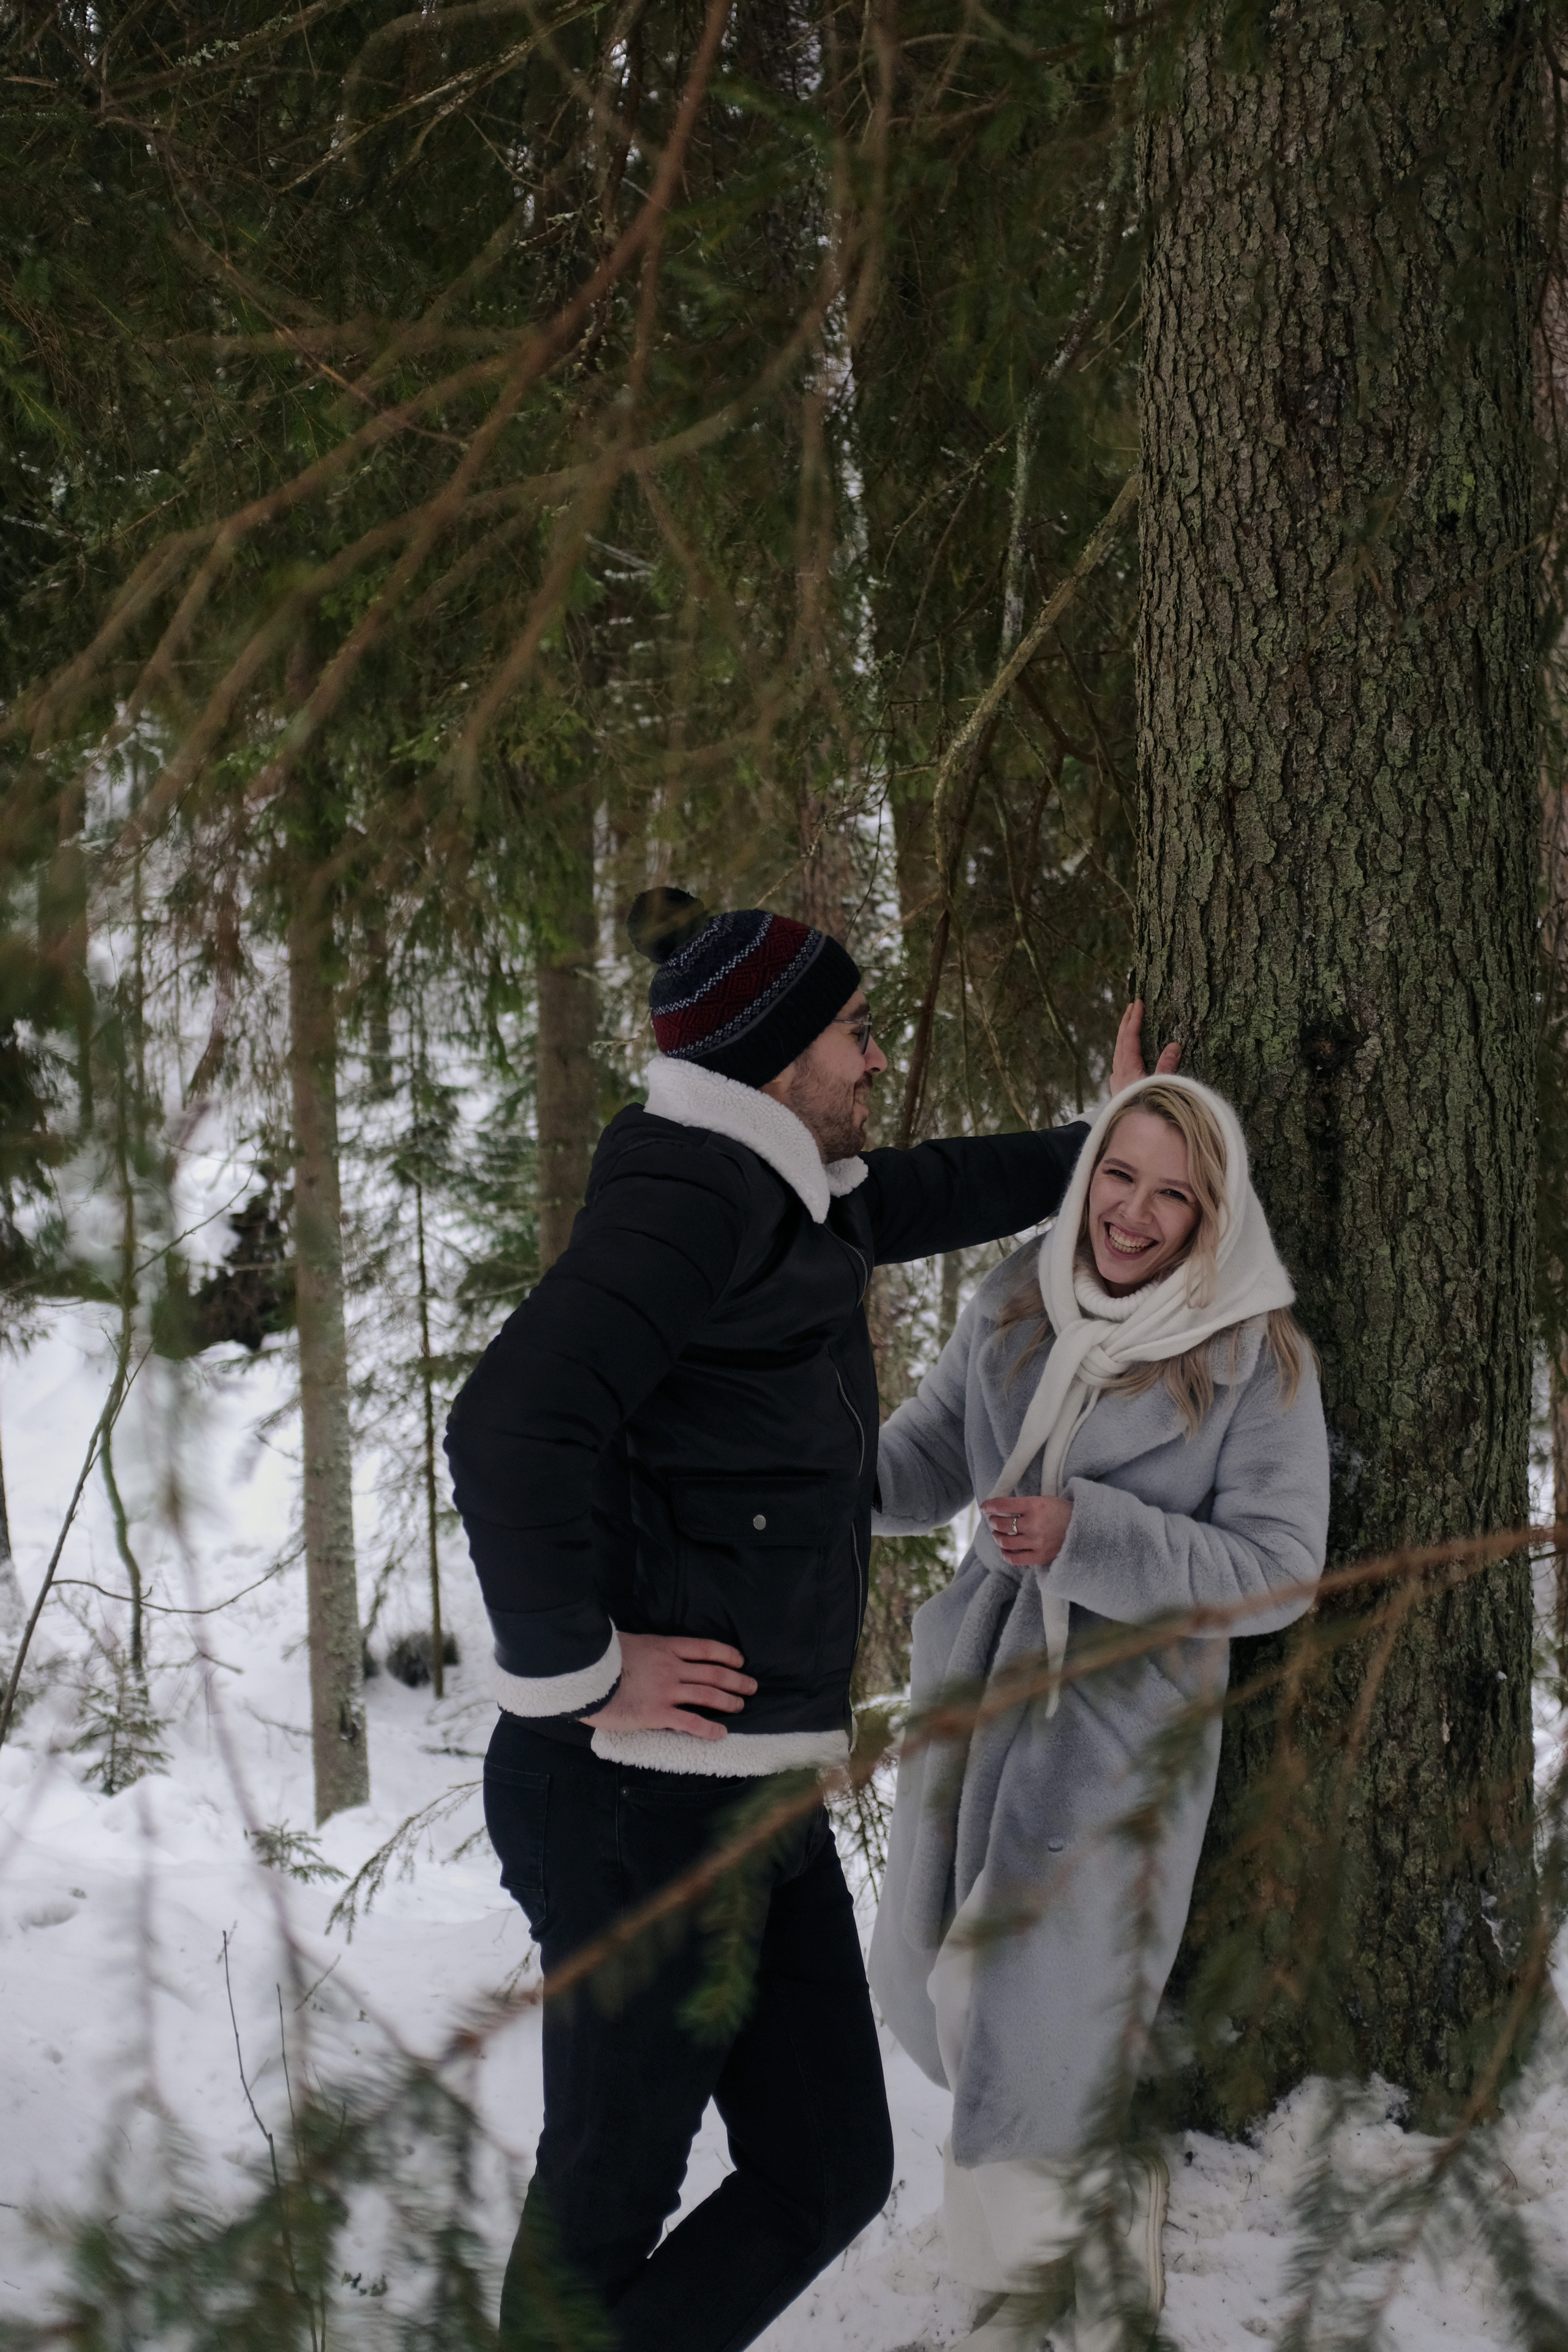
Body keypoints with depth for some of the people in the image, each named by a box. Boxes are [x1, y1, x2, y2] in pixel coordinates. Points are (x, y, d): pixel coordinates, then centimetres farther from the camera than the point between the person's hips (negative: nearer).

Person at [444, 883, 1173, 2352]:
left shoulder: (773, 1198, 14)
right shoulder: (687, 1193, -15)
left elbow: (919, 1200, 36)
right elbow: (513, 1423, -27)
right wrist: (571, 1669, -20)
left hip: (755, 1791, 9)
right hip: (646, 1797, -9)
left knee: (828, 2174, 11)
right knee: (608, 2198, 3)